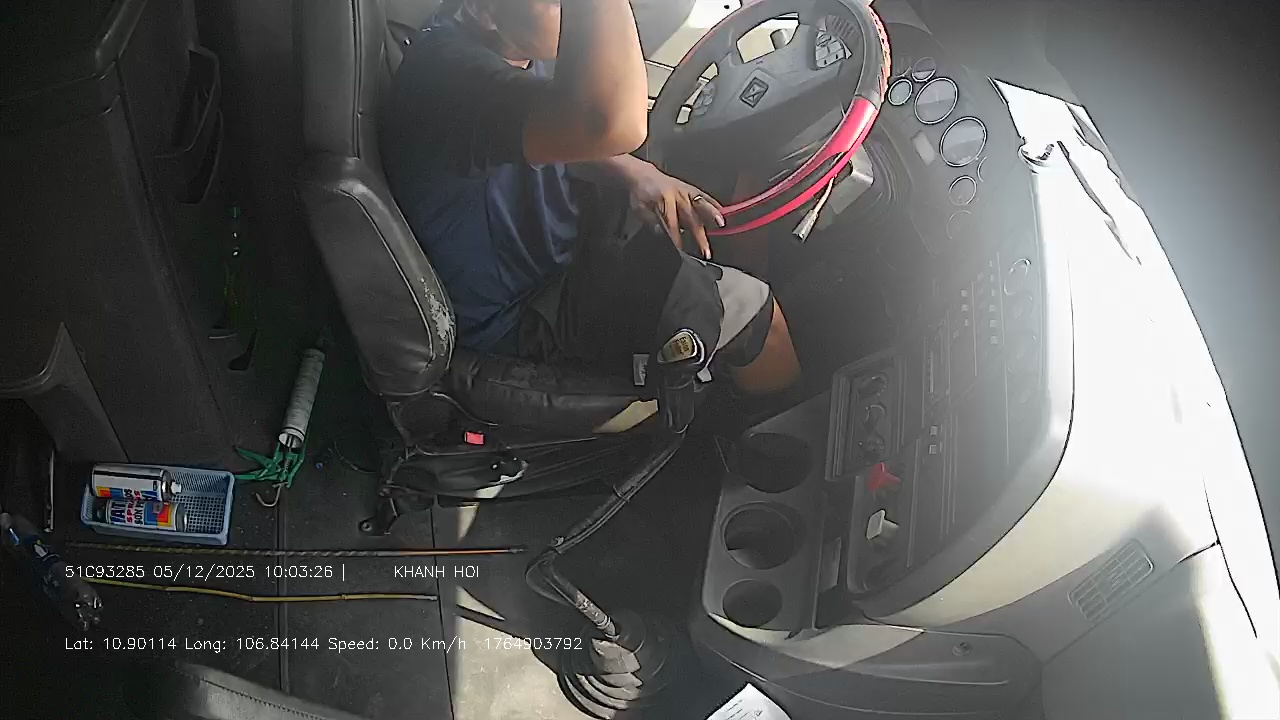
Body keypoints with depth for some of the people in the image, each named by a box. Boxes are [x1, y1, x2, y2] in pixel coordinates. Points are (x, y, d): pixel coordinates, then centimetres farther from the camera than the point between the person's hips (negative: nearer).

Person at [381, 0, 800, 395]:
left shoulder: (504, 43, -4)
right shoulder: (446, 69, -35)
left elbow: (561, 136, 14)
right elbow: (611, 127, -52)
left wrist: (635, 172, -4)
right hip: (519, 314, -10)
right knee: (753, 311, -6)